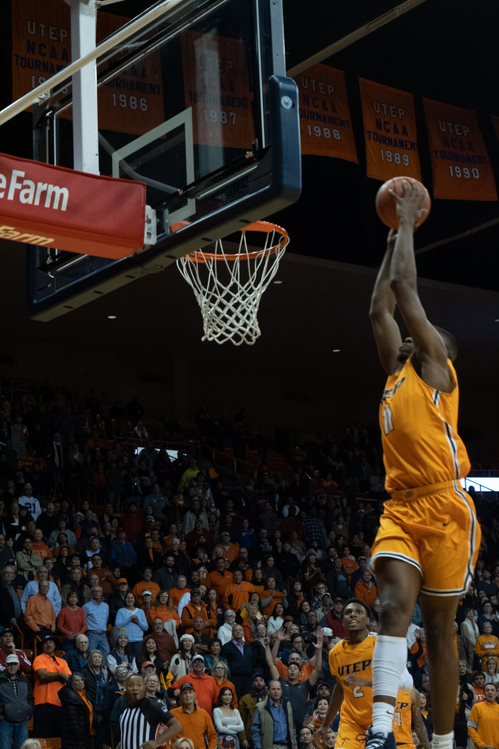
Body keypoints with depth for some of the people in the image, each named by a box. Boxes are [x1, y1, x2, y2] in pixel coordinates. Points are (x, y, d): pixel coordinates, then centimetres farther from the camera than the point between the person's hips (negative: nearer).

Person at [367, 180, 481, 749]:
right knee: (394, 607, -16)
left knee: (439, 628, 2)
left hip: (444, 508, -5)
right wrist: (393, 240, 28)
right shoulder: (396, 374, 21)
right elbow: (379, 310, 24)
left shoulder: (437, 368, 4)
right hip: (401, 509, 5)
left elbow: (405, 288, 0)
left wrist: (407, 222, 10)